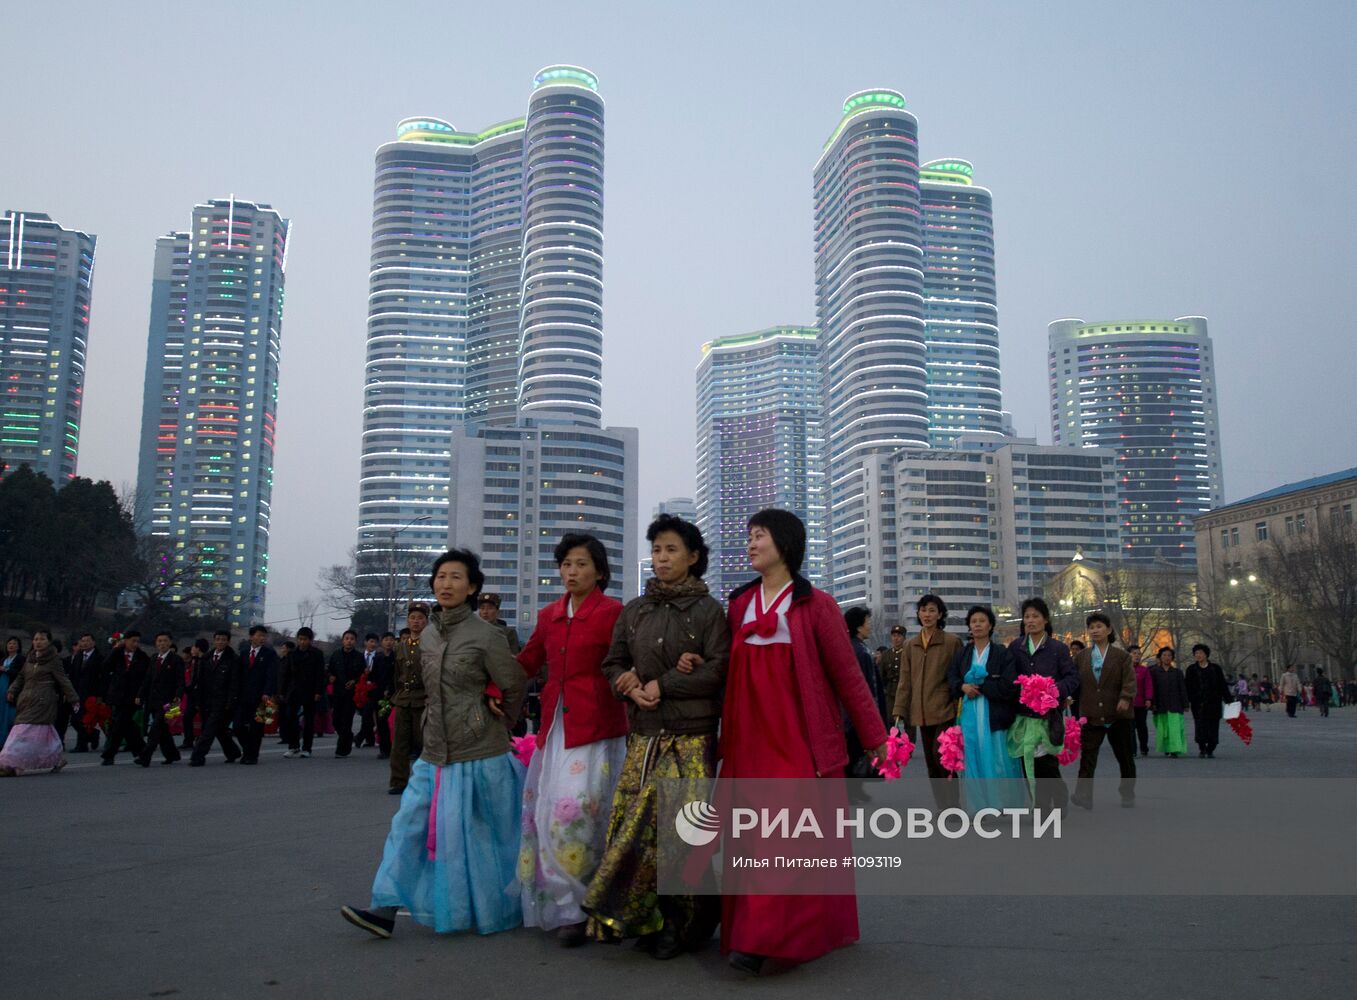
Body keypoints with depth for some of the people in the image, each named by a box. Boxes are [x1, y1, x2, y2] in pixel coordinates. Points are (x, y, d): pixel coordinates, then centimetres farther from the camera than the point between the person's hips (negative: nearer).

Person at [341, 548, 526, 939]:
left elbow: (513, 688, -5)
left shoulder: (485, 635, -11)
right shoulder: (427, 637, 8)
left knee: (482, 835, 5)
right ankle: (385, 910, 3)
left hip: (478, 755, -6)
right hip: (434, 753, 6)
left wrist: (494, 727, 6)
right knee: (409, 826, 0)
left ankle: (496, 911, 23)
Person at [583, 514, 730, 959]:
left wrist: (662, 685, -11)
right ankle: (634, 916, 15)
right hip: (644, 737, 4)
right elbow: (613, 664, 15)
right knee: (634, 825, 1)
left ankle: (681, 925, 11)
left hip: (692, 738, -4)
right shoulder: (633, 610, 12)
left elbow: (719, 671, -8)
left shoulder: (709, 610, -1)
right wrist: (632, 687, -6)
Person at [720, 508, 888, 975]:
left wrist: (875, 736, 1)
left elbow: (847, 673, -2)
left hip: (800, 737, -4)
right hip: (751, 738, 5)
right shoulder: (740, 604, 9)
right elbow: (732, 672, 13)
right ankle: (753, 931, 18)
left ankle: (762, 940, -5)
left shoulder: (814, 605, -4)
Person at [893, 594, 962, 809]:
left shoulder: (952, 642, -1)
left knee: (941, 756, -15)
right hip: (921, 714, 5)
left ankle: (952, 805, -2)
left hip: (945, 711, -5)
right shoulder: (910, 646, 11)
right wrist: (899, 712, 4)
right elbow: (905, 682, 10)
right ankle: (943, 808, 18)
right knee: (932, 764, 9)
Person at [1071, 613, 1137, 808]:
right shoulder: (1081, 656, 10)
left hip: (1119, 715, -1)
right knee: (1087, 756, -10)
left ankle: (1127, 794, 26)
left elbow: (1130, 681, -9)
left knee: (1125, 757, 11)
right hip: (1091, 716, 1)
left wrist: (1125, 698, -25)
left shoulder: (1122, 656, 2)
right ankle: (1084, 795, -14)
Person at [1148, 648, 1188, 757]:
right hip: (1160, 706, 1)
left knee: (1175, 727, -11)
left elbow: (1182, 689, 8)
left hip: (1174, 706, 0)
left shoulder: (1177, 672, 8)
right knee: (1162, 728, 6)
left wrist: (1185, 705, 3)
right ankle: (1166, 749, 22)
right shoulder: (1154, 671, 5)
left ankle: (1174, 750, -15)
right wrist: (1153, 704, -5)